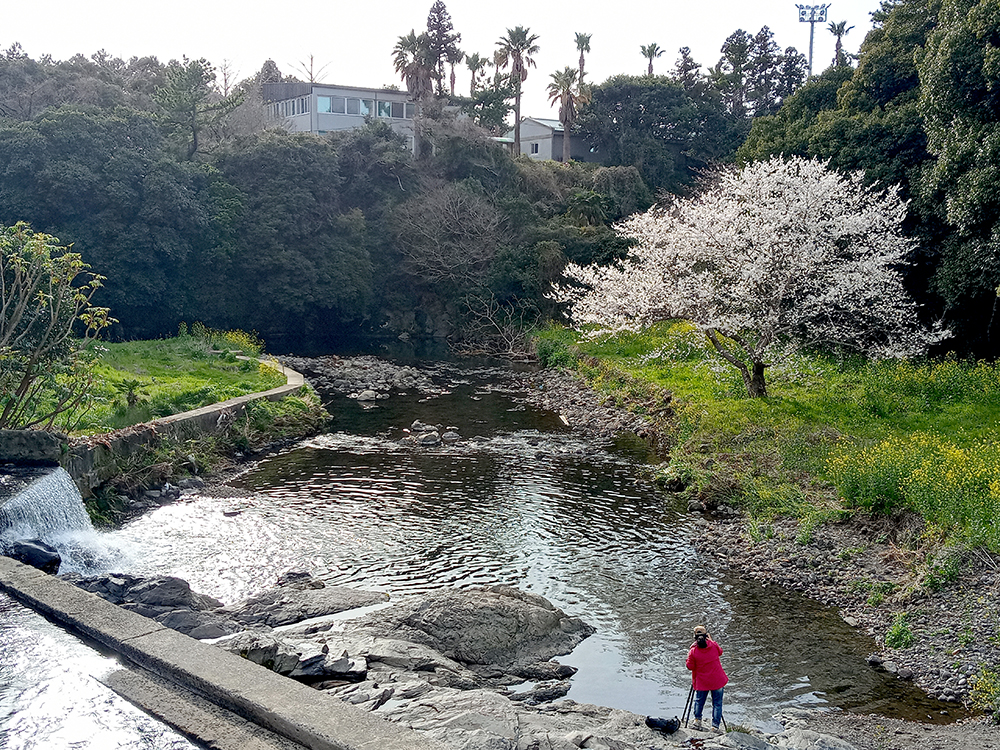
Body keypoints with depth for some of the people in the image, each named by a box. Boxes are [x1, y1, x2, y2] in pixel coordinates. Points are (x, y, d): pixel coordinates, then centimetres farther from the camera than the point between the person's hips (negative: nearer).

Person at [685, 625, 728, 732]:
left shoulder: (693, 651, -15)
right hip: (717, 680, 1)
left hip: (702, 682, -1)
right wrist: (710, 640, 13)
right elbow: (720, 652, 12)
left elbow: (690, 666, -6)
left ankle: (697, 719, 22)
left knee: (699, 700, 22)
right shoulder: (713, 645, -10)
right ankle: (715, 726, 9)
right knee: (717, 703, 10)